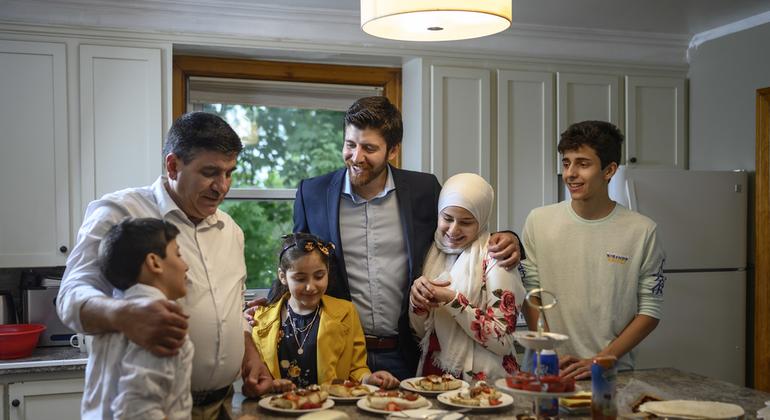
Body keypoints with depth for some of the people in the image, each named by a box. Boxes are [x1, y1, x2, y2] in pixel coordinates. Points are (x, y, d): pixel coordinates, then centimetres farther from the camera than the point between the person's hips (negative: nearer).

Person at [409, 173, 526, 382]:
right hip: (433, 374, 4)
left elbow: (503, 342, -11)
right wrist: (418, 300, -7)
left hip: (481, 380, -4)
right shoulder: (434, 253, 8)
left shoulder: (493, 259, -7)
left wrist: (452, 300, -17)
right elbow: (421, 332, 12)